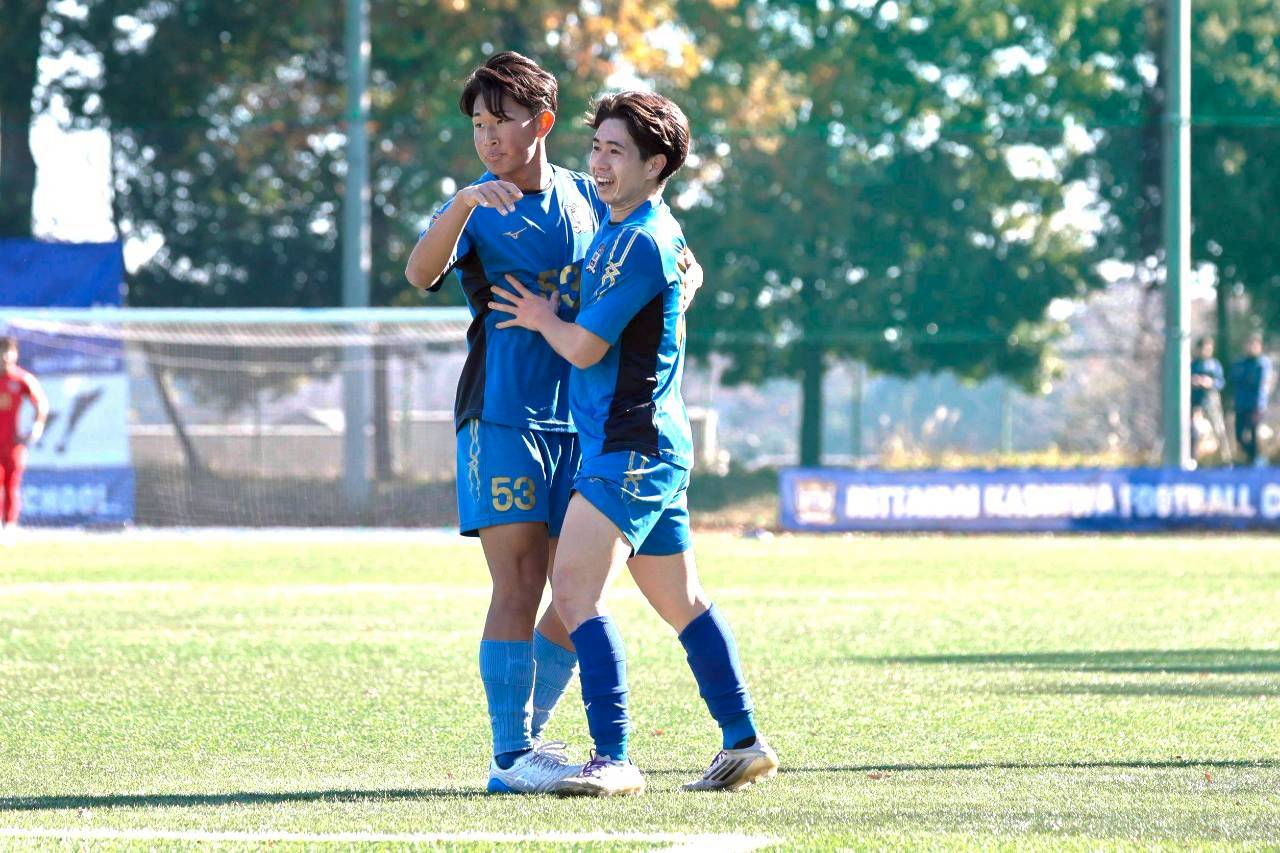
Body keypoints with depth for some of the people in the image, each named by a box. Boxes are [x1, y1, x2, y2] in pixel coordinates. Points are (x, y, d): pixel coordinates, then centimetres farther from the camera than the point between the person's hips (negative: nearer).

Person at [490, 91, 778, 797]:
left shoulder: (643, 243, -17)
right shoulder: (617, 227, 15)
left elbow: (584, 346, -17)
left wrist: (542, 318, 2)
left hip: (632, 451, -11)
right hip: (652, 447, 11)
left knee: (573, 590, -17)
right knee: (681, 602, 15)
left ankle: (613, 759, -22)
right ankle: (743, 743, 20)